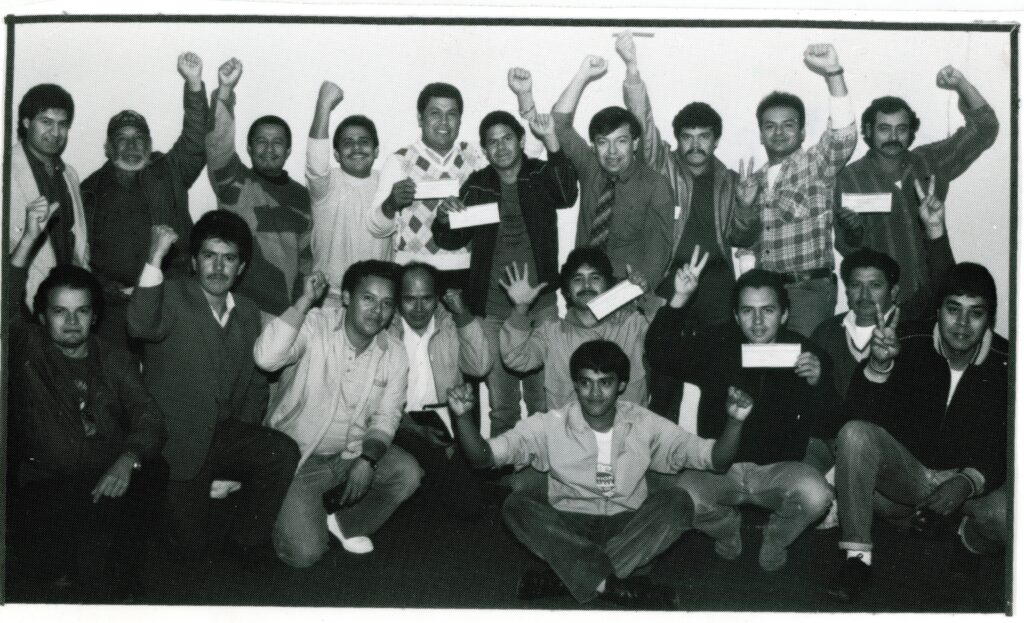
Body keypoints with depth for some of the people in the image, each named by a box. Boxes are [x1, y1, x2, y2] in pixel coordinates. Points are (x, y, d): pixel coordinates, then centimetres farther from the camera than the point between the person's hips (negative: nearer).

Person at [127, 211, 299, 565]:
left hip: (227, 433, 5)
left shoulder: (248, 313, 10)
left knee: (282, 452, -24)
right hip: (178, 442, -5)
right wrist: (155, 258, -37)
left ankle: (248, 542, -3)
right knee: (190, 548, -8)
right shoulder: (173, 297, -8)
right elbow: (141, 326, -32)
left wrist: (243, 438, 3)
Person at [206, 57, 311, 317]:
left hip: (286, 311, 4)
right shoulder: (234, 183, 1)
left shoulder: (301, 196, 13)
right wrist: (224, 91, -30)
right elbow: (218, 145, -18)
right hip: (240, 307, -3)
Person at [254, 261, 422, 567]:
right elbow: (266, 358, -36)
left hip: (351, 452, 4)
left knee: (407, 473, -22)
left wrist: (368, 458, -19)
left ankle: (347, 524, 5)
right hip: (295, 454, -4)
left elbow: (386, 417, -1)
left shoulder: (395, 353, -5)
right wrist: (305, 300, -34)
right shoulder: (314, 326, -18)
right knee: (304, 553, -16)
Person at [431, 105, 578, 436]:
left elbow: (567, 196, -22)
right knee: (501, 405, 9)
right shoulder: (477, 184, 6)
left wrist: (551, 140, -34)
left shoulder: (541, 176, 0)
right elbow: (453, 241, 9)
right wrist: (444, 220, -14)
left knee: (544, 401, 2)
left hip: (541, 306, -1)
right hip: (492, 309, 2)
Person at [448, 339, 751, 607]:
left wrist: (734, 421, -25)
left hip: (629, 530, 1)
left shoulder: (644, 424, -4)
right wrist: (464, 417, -31)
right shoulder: (551, 425, -6)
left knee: (677, 500, -25)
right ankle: (614, 585, -31)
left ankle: (565, 577, -28)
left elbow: (714, 458, -5)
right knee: (517, 504, -26)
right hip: (568, 531, 0)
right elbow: (483, 457, -11)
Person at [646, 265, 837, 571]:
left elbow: (826, 429, -4)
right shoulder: (717, 346, 1)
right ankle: (728, 529, 9)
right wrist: (680, 299, -16)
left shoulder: (805, 353, -2)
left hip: (779, 468, 0)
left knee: (815, 495, -32)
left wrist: (817, 384, -24)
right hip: (720, 467, 1)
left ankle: (775, 539, 6)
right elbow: (659, 356, -8)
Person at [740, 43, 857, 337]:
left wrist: (833, 74, -33)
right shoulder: (754, 179, 14)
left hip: (809, 288, -4)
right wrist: (744, 207, -2)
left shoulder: (815, 164, 0)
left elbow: (843, 138, -22)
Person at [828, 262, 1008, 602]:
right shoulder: (911, 348, -8)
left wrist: (968, 482, -27)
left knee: (1006, 513, -35)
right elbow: (860, 415, -15)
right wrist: (878, 364, -33)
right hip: (907, 470, 1)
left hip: (974, 482, -1)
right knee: (855, 433, -28)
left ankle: (968, 534, 4)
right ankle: (857, 557, -21)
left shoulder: (1004, 365, -9)